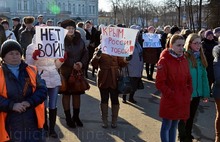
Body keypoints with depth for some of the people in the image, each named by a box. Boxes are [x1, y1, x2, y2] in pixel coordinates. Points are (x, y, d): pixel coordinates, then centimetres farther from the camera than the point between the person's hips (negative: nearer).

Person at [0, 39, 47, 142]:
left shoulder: (32, 71, 8)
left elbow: (42, 90, 1)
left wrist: (30, 101, -14)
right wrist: (12, 105, -18)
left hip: (33, 122, 2)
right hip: (11, 125, -2)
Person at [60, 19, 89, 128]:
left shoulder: (79, 40, 5)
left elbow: (85, 53, 3)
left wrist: (82, 63, -15)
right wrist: (72, 65, -21)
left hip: (78, 71, 4)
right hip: (65, 71, -4)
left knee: (77, 94, 10)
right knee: (66, 94, 6)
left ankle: (76, 116, 23)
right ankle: (68, 117, 17)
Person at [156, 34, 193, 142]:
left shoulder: (184, 60, 7)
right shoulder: (164, 60, -12)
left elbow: (188, 79, 16)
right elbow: (159, 83, -15)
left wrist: (189, 93, 4)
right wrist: (171, 95, -15)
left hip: (183, 101, 6)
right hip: (169, 102, -6)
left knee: (174, 126, 17)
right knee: (166, 127, 7)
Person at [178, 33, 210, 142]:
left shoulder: (200, 57, 4)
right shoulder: (184, 57, -16)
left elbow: (204, 75, 6)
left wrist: (205, 92, 5)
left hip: (197, 93, 6)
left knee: (191, 116, 20)